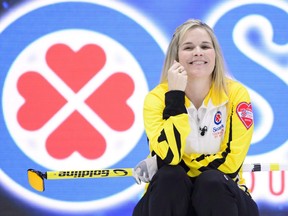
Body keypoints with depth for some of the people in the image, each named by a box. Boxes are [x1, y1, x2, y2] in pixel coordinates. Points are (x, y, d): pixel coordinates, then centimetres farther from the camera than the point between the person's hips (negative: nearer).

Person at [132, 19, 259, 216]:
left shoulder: (236, 94, -9)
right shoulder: (158, 97, -10)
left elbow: (231, 163, -14)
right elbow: (169, 158, -25)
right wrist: (175, 95, -25)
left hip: (221, 195, 0)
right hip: (172, 196, 0)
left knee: (212, 182, -31)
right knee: (168, 177, -31)